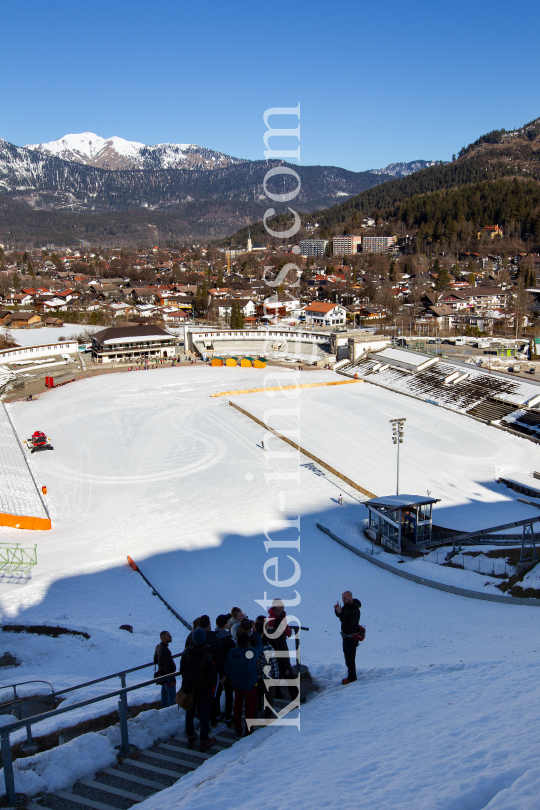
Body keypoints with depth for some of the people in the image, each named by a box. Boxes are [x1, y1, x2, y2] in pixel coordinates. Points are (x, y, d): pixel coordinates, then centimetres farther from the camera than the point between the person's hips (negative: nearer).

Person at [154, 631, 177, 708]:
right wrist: (172, 679, -22)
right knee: (172, 694, -1)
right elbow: (168, 667, -28)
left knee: (164, 692, 22)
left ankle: (164, 708, 34)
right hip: (167, 676, -10)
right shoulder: (165, 650, -30)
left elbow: (155, 660, 16)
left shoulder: (159, 647, 1)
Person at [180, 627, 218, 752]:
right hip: (203, 690, -4)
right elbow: (212, 676, -17)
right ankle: (204, 741, 21)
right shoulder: (208, 657, -25)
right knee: (204, 715, 10)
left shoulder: (186, 653, -12)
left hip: (188, 689, 4)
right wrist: (212, 686, 4)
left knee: (189, 713, 21)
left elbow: (182, 670, 2)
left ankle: (190, 737, 34)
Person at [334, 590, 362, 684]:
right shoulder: (346, 606, 1)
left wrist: (340, 613, -32)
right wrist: (337, 610, -9)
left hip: (351, 638, -9)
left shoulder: (355, 610, -28)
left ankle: (352, 677, 19)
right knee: (348, 656, 20)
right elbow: (339, 615, 12)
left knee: (350, 658, 3)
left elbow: (347, 624, -32)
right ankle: (351, 675, 34)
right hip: (346, 636, 9)